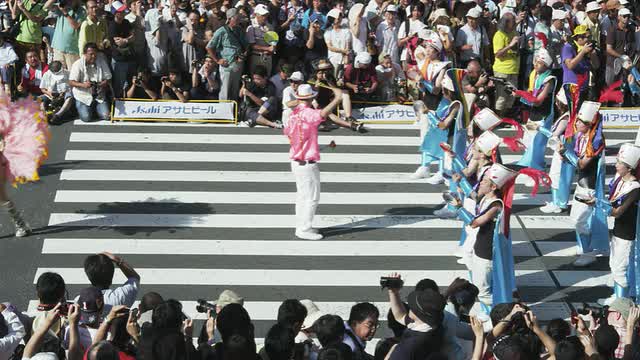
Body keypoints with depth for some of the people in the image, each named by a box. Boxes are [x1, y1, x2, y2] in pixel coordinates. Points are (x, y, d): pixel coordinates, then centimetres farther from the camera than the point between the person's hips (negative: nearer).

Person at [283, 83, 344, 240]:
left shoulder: (294, 113, 6)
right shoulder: (307, 113, -19)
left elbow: (287, 132, 19)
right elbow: (323, 113, -39)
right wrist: (337, 99, -43)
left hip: (296, 161, 9)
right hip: (308, 163, -9)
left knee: (302, 196, 19)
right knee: (312, 197, -2)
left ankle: (301, 226, 25)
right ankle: (304, 229, 0)